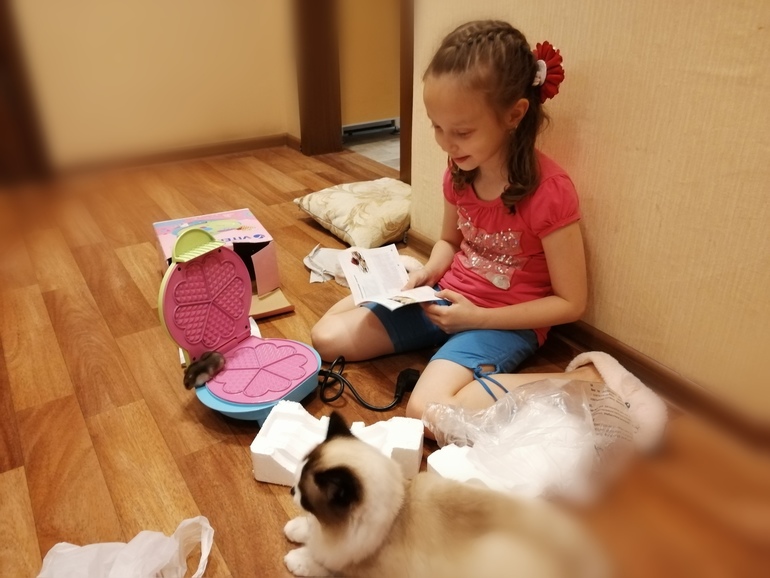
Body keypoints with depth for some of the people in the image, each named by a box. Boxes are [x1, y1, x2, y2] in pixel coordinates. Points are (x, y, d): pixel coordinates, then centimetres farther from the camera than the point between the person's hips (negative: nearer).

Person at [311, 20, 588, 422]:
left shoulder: (549, 190, -24)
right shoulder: (460, 172, -5)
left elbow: (570, 303, -17)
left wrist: (477, 317, -21)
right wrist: (427, 274, -7)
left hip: (502, 321, -5)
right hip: (447, 298, 5)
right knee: (327, 336, -6)